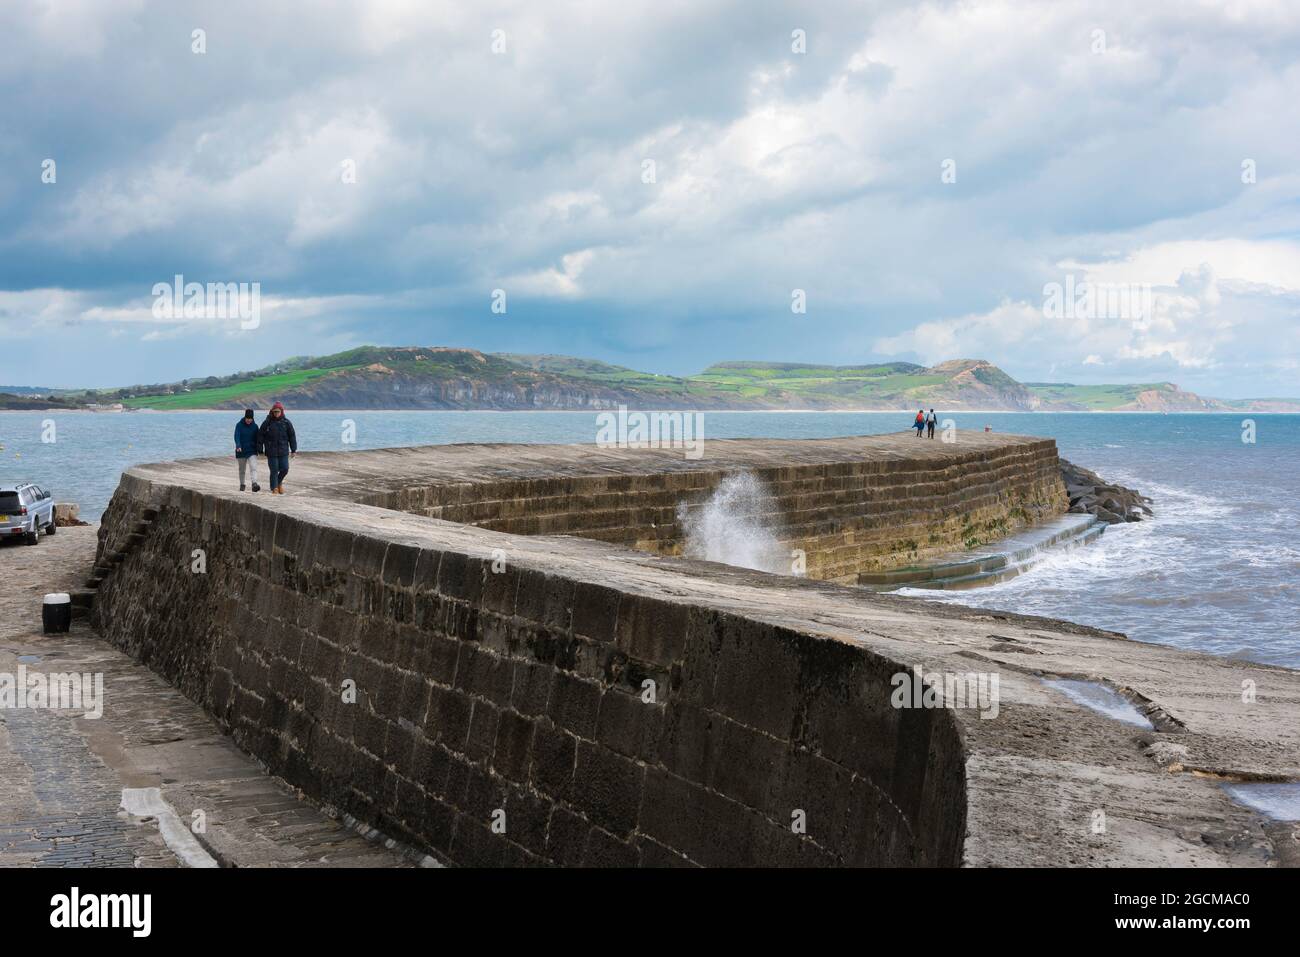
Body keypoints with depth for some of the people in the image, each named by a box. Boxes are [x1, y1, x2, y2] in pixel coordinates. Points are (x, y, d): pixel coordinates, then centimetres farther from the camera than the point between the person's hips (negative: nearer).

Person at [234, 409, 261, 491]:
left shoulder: (254, 426, 2)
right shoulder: (239, 425, -5)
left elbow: (257, 439, 8)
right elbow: (237, 436, -15)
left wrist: (259, 449, 8)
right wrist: (238, 446, -31)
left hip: (252, 451, 0)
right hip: (241, 451, 0)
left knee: (253, 468, -18)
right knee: (242, 469, 13)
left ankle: (254, 484, -30)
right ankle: (242, 485, 29)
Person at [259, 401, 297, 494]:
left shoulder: (286, 423, 2)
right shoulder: (267, 423, -2)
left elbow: (292, 437, 6)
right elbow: (260, 436, 3)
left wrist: (293, 450, 3)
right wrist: (260, 450, 1)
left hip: (283, 451, 2)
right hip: (271, 452, -2)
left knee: (284, 469, -1)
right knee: (274, 471, -2)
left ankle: (279, 482, 27)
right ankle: (274, 489, 10)